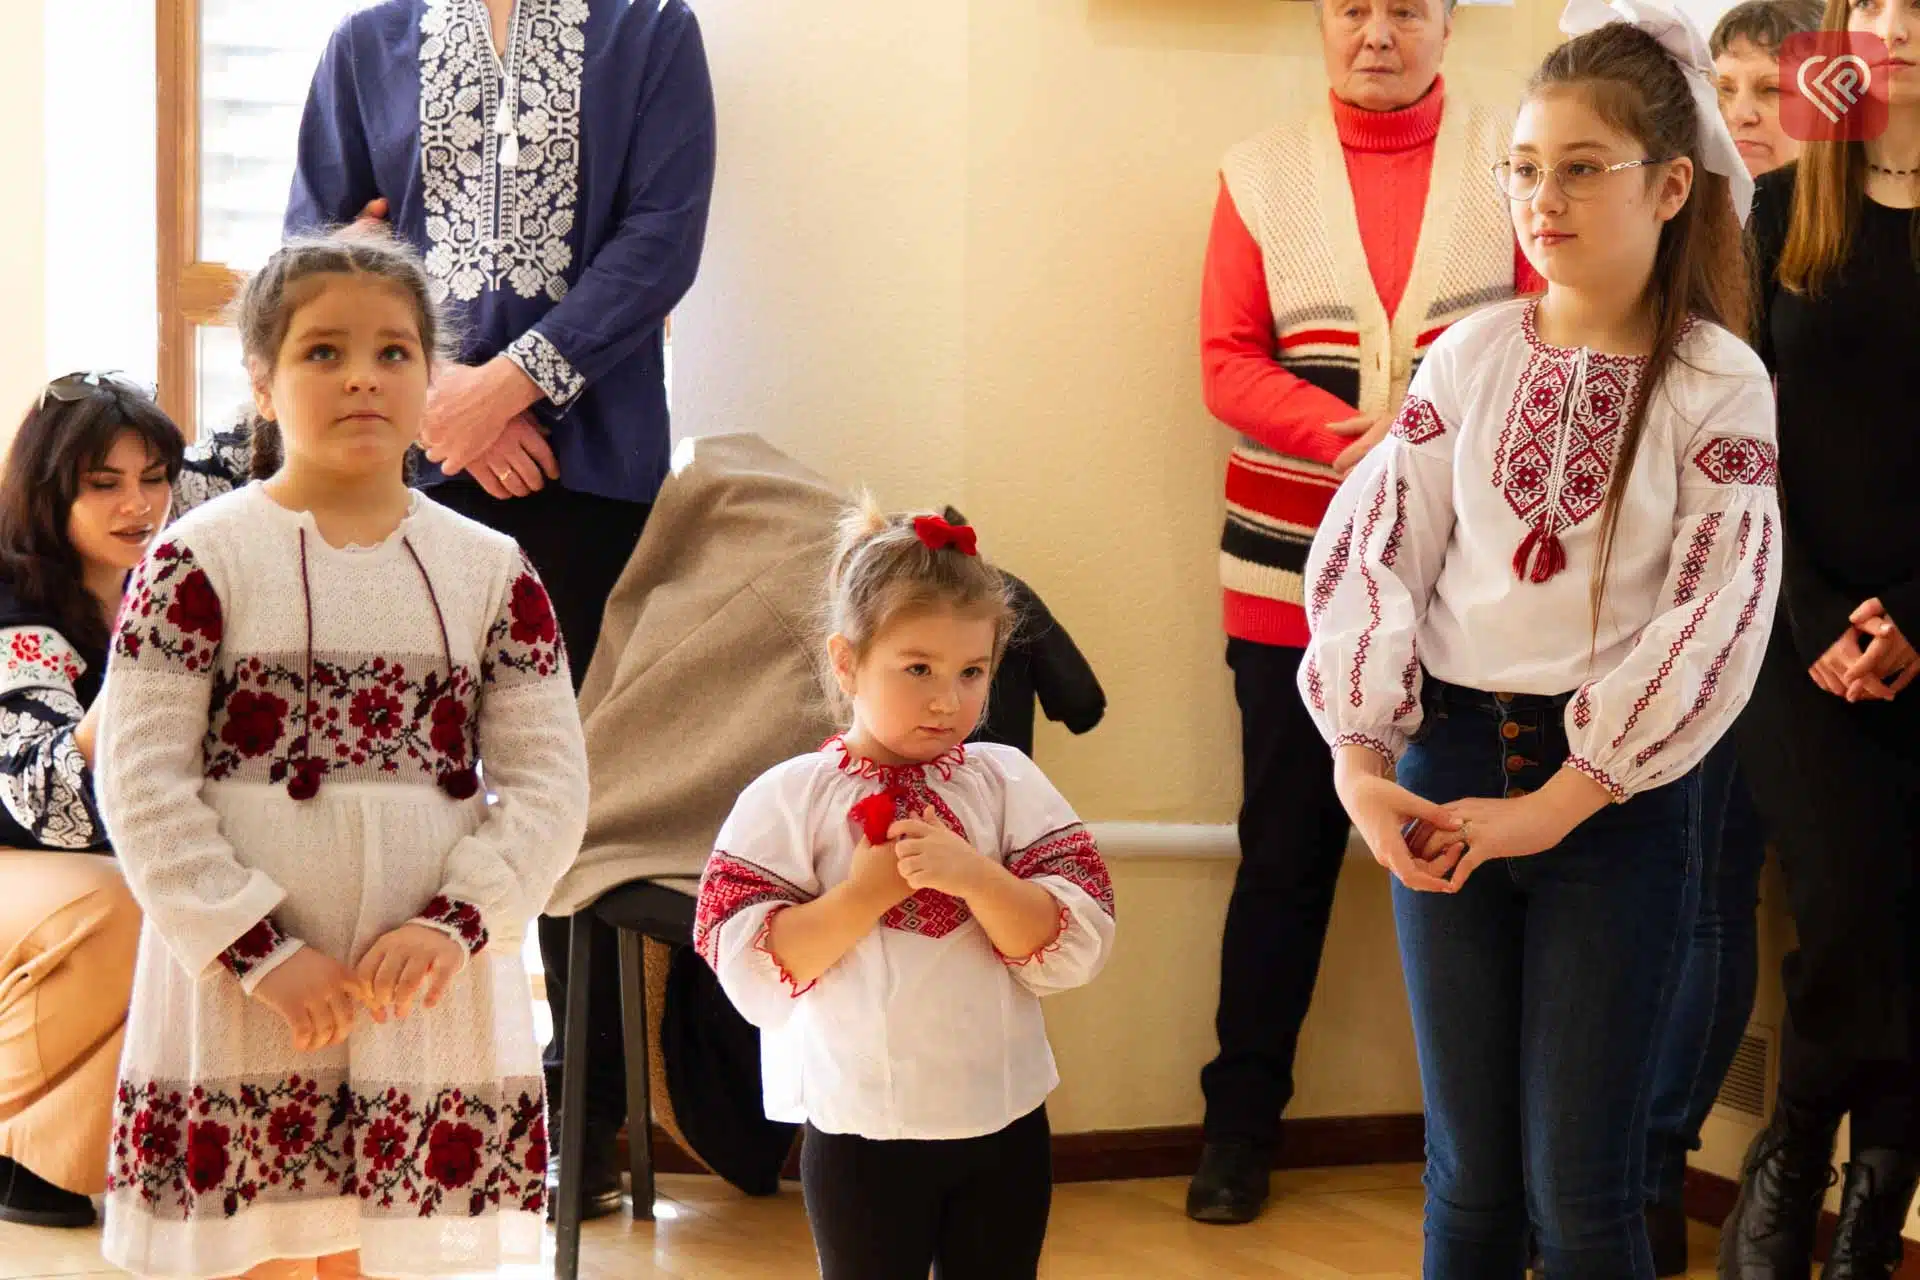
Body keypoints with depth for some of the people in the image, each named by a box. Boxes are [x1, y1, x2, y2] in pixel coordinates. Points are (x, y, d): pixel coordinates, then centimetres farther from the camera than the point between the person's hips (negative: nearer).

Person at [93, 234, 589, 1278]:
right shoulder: (200, 560, -3)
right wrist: (262, 951, -14)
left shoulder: (491, 573, 6)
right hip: (238, 992, -2)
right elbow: (143, 784, -7)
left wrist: (454, 922, -12)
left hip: (426, 988, 2)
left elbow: (547, 780, 3)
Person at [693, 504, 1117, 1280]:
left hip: (1003, 1122, 3)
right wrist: (865, 892, -22)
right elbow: (751, 974, -14)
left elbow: (1076, 948, -8)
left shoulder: (1006, 782, 0)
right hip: (861, 1128, -3)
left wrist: (975, 875, -23)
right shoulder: (787, 799, -6)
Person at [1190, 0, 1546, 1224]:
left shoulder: (1508, 157, 2)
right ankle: (1241, 1124, 16)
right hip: (1295, 570, 1)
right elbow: (1229, 362, 1)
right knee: (1286, 849, 7)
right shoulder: (1262, 171, 5)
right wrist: (1353, 436, -17)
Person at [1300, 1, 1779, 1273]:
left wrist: (1558, 804, -16)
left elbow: (1716, 617, -12)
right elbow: (1370, 548, -1)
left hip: (1618, 791, -3)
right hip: (1450, 764, 3)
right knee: (1470, 1175, 11)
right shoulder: (1473, 354, 3)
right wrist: (1363, 764, -12)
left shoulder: (1720, 383, -6)